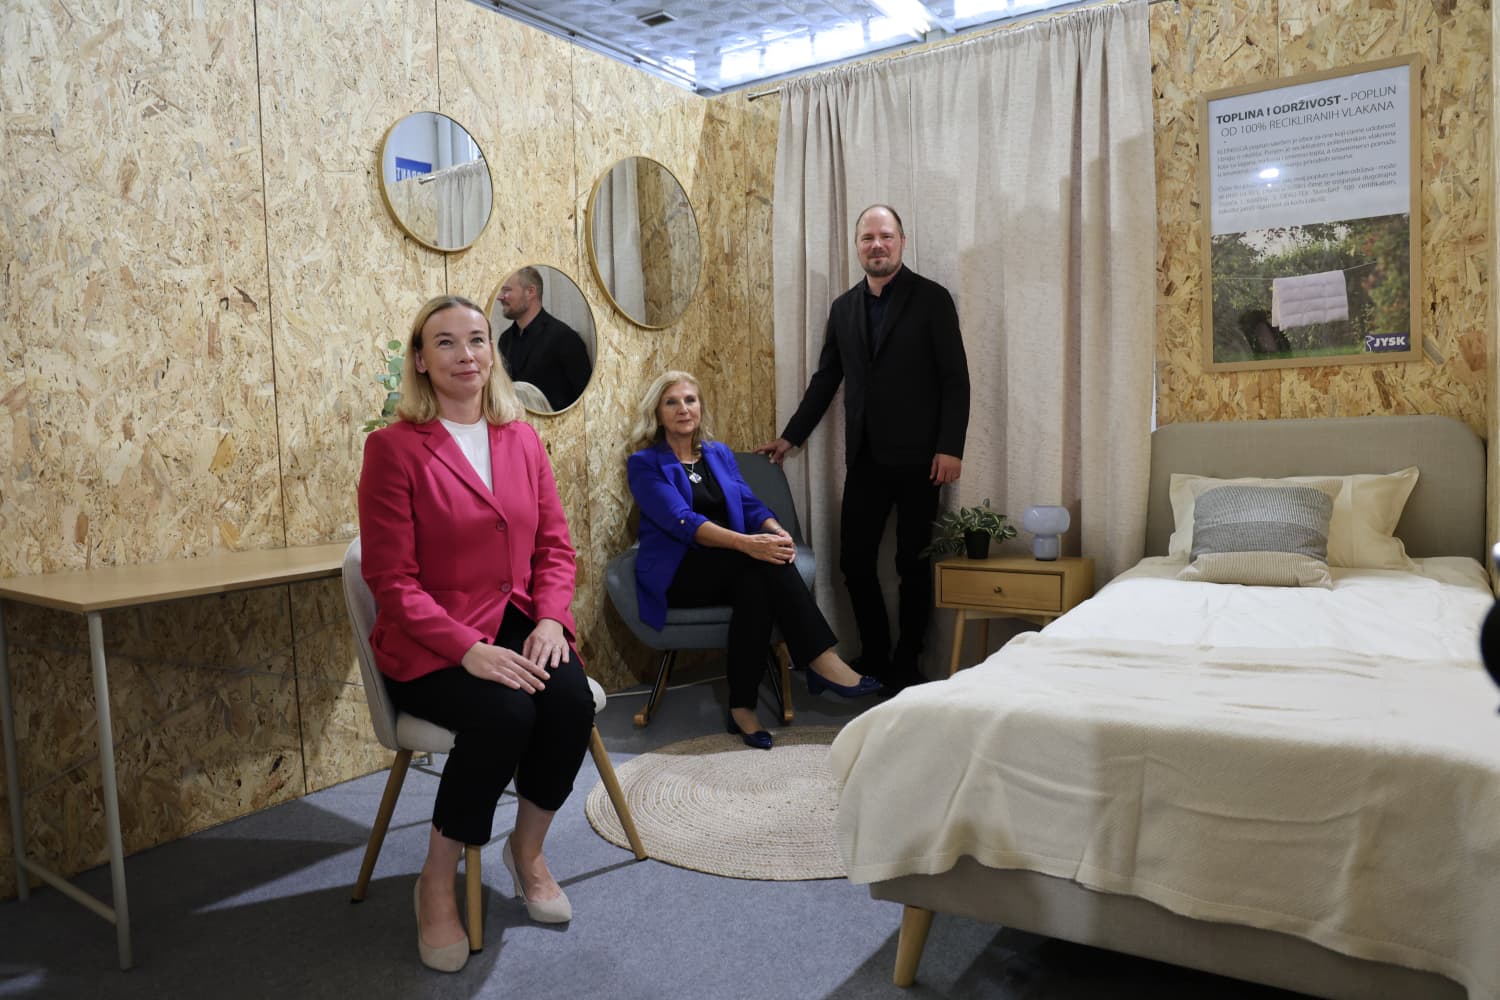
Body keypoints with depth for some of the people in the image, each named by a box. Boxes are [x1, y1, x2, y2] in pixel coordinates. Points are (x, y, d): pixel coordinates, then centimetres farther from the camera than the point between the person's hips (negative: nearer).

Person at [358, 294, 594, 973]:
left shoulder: (522, 438, 10)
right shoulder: (395, 446, -6)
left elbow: (554, 546, 10)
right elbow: (393, 580, -10)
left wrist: (549, 619, -9)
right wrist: (470, 649, -21)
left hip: (519, 625, 4)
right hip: (429, 648, -4)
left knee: (572, 701, -24)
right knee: (504, 713, -30)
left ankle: (527, 852, 5)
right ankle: (436, 883, -5)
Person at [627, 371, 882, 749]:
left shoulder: (720, 454, 16)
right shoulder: (645, 464, -2)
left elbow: (750, 505, 5)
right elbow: (682, 522, -18)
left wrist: (777, 532, -21)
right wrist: (746, 542, -34)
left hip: (728, 569, 5)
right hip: (676, 574, -4)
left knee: (756, 583, -34)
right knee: (764, 561, -32)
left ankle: (742, 708, -30)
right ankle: (821, 658, -31)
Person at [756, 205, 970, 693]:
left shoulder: (932, 298, -3)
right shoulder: (843, 307, 11)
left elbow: (956, 379, -7)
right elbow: (825, 379, 17)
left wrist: (950, 447, -14)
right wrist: (791, 436, 17)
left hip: (916, 457, -4)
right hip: (864, 457, 4)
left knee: (913, 562, 5)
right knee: (854, 561, 5)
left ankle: (906, 662, 21)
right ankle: (874, 655, 23)